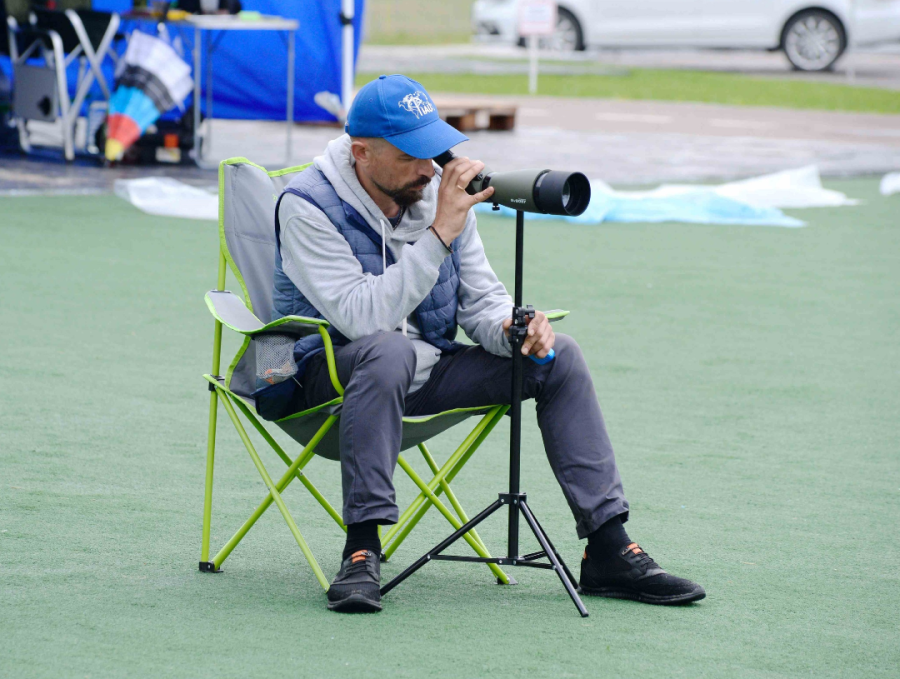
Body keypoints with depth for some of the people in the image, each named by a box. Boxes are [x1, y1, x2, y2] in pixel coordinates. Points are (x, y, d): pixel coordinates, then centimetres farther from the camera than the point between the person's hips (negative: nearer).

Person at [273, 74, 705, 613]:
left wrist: (511, 328, -17)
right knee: (388, 350, -40)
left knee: (559, 356, -7)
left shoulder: (441, 192, 1)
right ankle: (361, 551, -39)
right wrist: (439, 235, -32)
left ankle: (609, 551, -7)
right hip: (337, 373, -6)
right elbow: (360, 318, -30)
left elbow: (479, 299, 8)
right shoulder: (308, 207, -18)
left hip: (428, 367, 6)